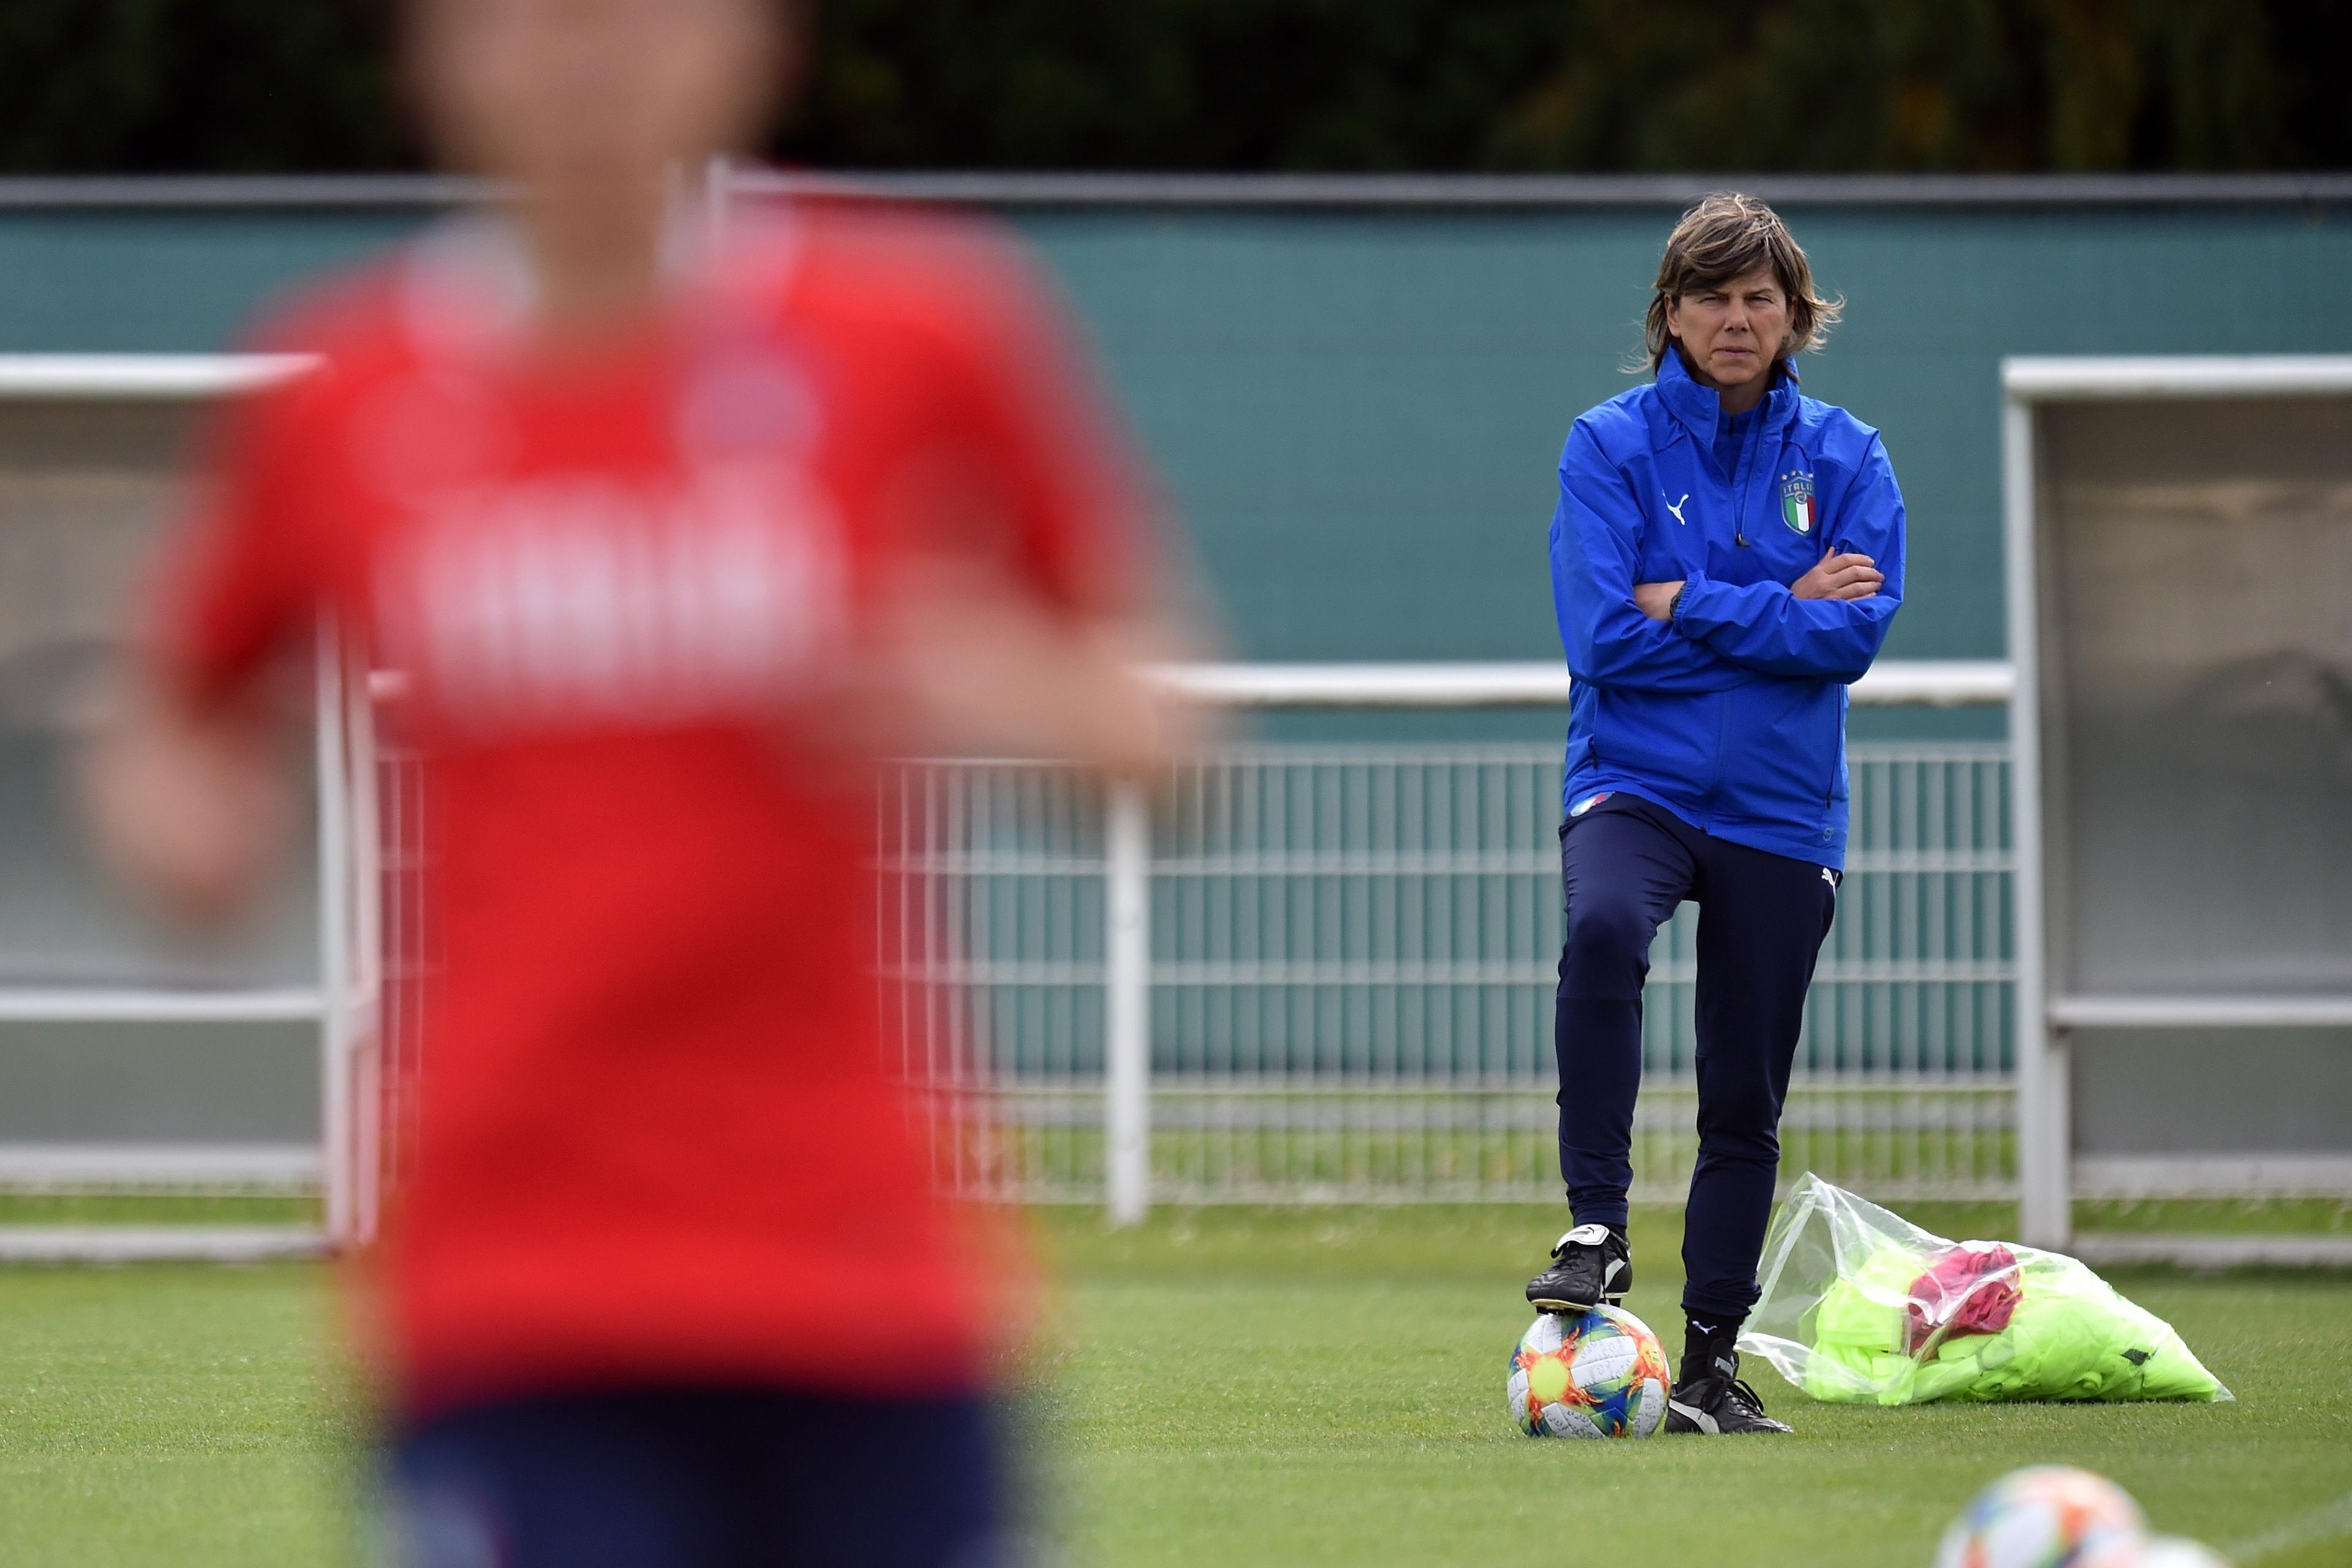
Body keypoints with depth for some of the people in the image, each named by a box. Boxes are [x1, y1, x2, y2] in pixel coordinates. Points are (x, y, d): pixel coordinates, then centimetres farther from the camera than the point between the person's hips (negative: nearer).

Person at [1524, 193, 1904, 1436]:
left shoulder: (1845, 458, 4)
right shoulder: (1612, 446, -1)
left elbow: (1857, 633, -9)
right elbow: (1604, 636, -12)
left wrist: (1689, 607, -14)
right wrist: (1783, 609, -10)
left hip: (1779, 812, 3)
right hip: (1634, 782, -3)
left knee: (1746, 1097, 5)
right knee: (1603, 927, -35)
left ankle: (1712, 1357, 16)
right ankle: (1595, 1227, -32)